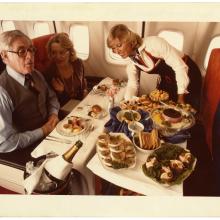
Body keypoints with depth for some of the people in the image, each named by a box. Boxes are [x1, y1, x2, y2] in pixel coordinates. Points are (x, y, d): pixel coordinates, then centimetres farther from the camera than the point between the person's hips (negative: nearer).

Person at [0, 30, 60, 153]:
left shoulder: (36, 75, 0)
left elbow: (51, 97, 15)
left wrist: (53, 114, -5)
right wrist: (42, 131, -18)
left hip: (50, 132, 7)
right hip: (29, 149, -6)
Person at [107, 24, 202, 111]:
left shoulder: (153, 43, -30)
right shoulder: (132, 62, -9)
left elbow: (180, 67, -27)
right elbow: (133, 85, -1)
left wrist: (181, 98, -24)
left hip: (187, 73, -5)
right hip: (167, 80, 6)